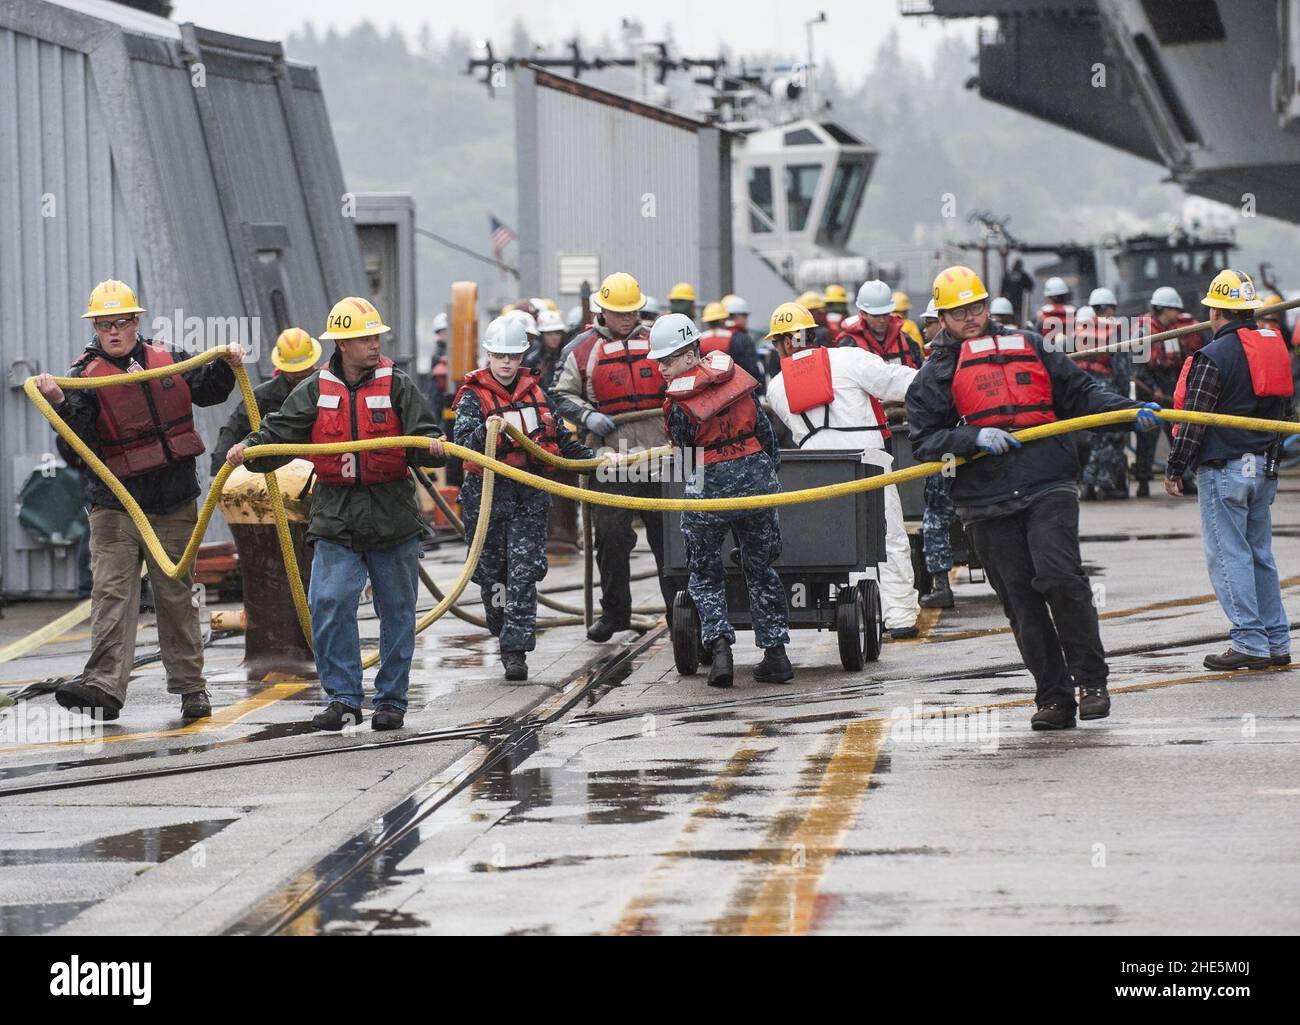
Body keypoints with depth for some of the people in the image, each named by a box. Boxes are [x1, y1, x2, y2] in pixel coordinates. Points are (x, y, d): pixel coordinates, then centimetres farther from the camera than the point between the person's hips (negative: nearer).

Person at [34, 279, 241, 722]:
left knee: (176, 594, 9)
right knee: (111, 591, -14)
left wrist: (226, 366, 7)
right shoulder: (86, 377, -6)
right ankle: (104, 686, -23)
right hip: (115, 504, -3)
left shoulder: (165, 361, 6)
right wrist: (60, 404, -32)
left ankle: (190, 686, 16)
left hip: (173, 503, 3)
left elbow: (204, 391, 24)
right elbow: (75, 449, -17)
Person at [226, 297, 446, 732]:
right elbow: (280, 434, 2)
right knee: (329, 606, -12)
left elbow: (423, 436, -8)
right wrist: (249, 450, -16)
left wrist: (433, 447, -30)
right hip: (336, 519, 0)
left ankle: (391, 700, 18)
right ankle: (343, 699, -4)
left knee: (396, 611, 7)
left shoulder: (397, 386, -1)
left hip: (392, 518, 0)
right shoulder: (315, 390, 4)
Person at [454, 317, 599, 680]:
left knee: (523, 572, -7)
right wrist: (486, 432, -36)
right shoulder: (473, 395, -3)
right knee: (491, 570, 4)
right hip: (487, 493, -2)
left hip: (529, 494, 2)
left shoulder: (535, 391, 9)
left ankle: (515, 650, -9)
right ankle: (506, 636, 24)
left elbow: (560, 437, 19)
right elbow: (463, 442, -17)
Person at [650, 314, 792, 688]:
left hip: (710, 488, -4)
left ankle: (719, 645, -8)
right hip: (756, 477, 5)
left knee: (705, 574, 12)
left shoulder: (678, 403, -14)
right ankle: (776, 652, 12)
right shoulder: (733, 373, 1)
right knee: (761, 569, 15)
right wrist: (771, 468, 22)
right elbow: (764, 427, 8)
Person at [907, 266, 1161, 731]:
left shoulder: (1027, 347, 16)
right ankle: (1054, 697, 8)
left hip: (1047, 487, 0)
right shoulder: (934, 375, 11)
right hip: (986, 505, 1)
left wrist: (1129, 411, 5)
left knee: (1059, 578, -18)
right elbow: (924, 442, 3)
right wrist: (973, 438, -12)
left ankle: (1090, 681, -8)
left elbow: (1080, 392, 19)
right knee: (1022, 601, 0)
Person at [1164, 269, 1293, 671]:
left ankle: (1250, 642, -8)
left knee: (1228, 555, -5)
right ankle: (1276, 642, 13)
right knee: (1260, 554, 13)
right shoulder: (1276, 347, 10)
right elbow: (1284, 409, 19)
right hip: (1264, 468, 8)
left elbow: (1194, 418, -14)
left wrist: (1174, 468, -5)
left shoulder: (1213, 357, -13)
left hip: (1223, 468, -8)